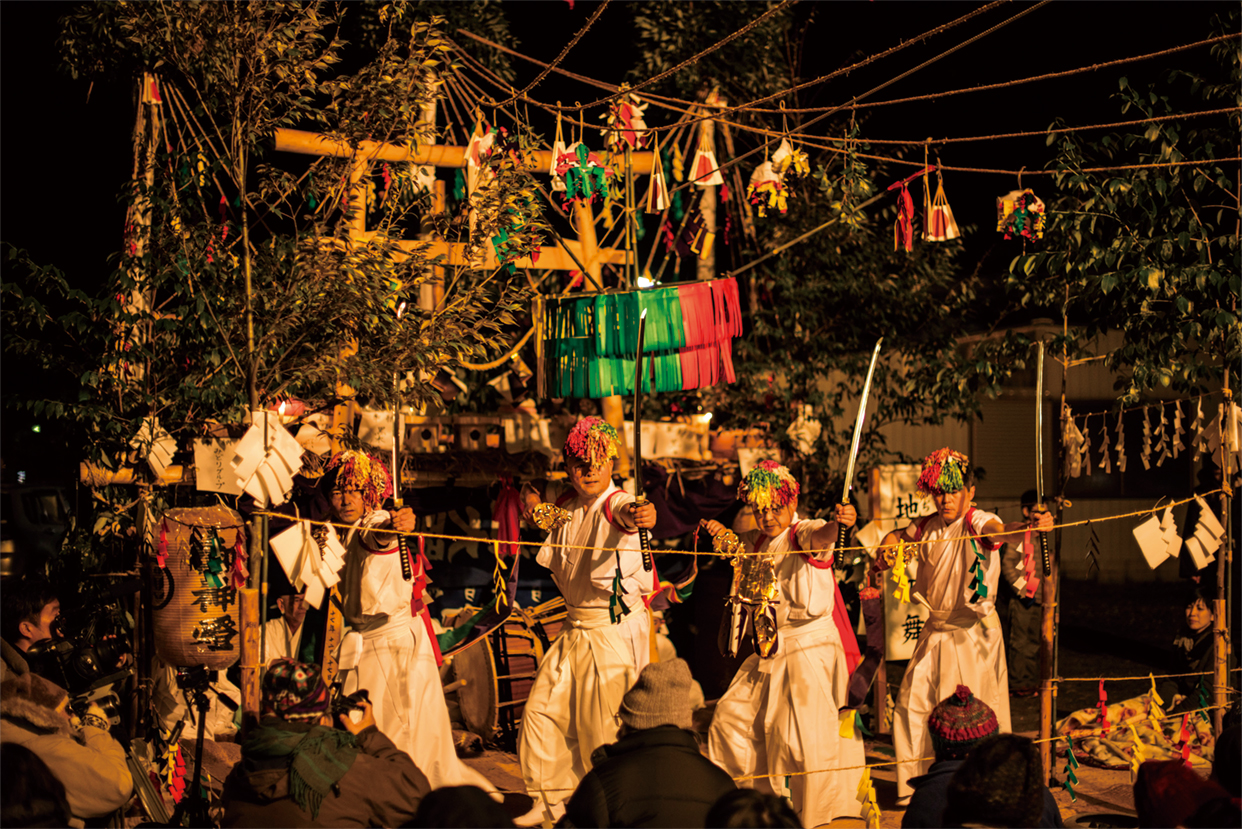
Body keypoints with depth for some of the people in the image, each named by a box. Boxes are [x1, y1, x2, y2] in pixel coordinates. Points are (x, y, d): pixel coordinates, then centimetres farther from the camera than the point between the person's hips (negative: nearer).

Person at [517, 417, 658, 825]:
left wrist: (641, 515, -68)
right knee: (543, 708, 14)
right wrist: (536, 508, 6)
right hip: (576, 627, 8)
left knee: (602, 724, -5)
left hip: (617, 629, -8)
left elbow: (626, 515, -44)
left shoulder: (618, 504, -18)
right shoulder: (567, 506, 4)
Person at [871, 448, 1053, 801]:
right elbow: (896, 535, 22)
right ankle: (917, 783, 22)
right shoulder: (927, 526, 3)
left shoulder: (976, 521, -14)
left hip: (973, 630, -6)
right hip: (936, 627, 6)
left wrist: (1032, 527, -58)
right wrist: (886, 549, -1)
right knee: (912, 705, 7)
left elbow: (1001, 531, -36)